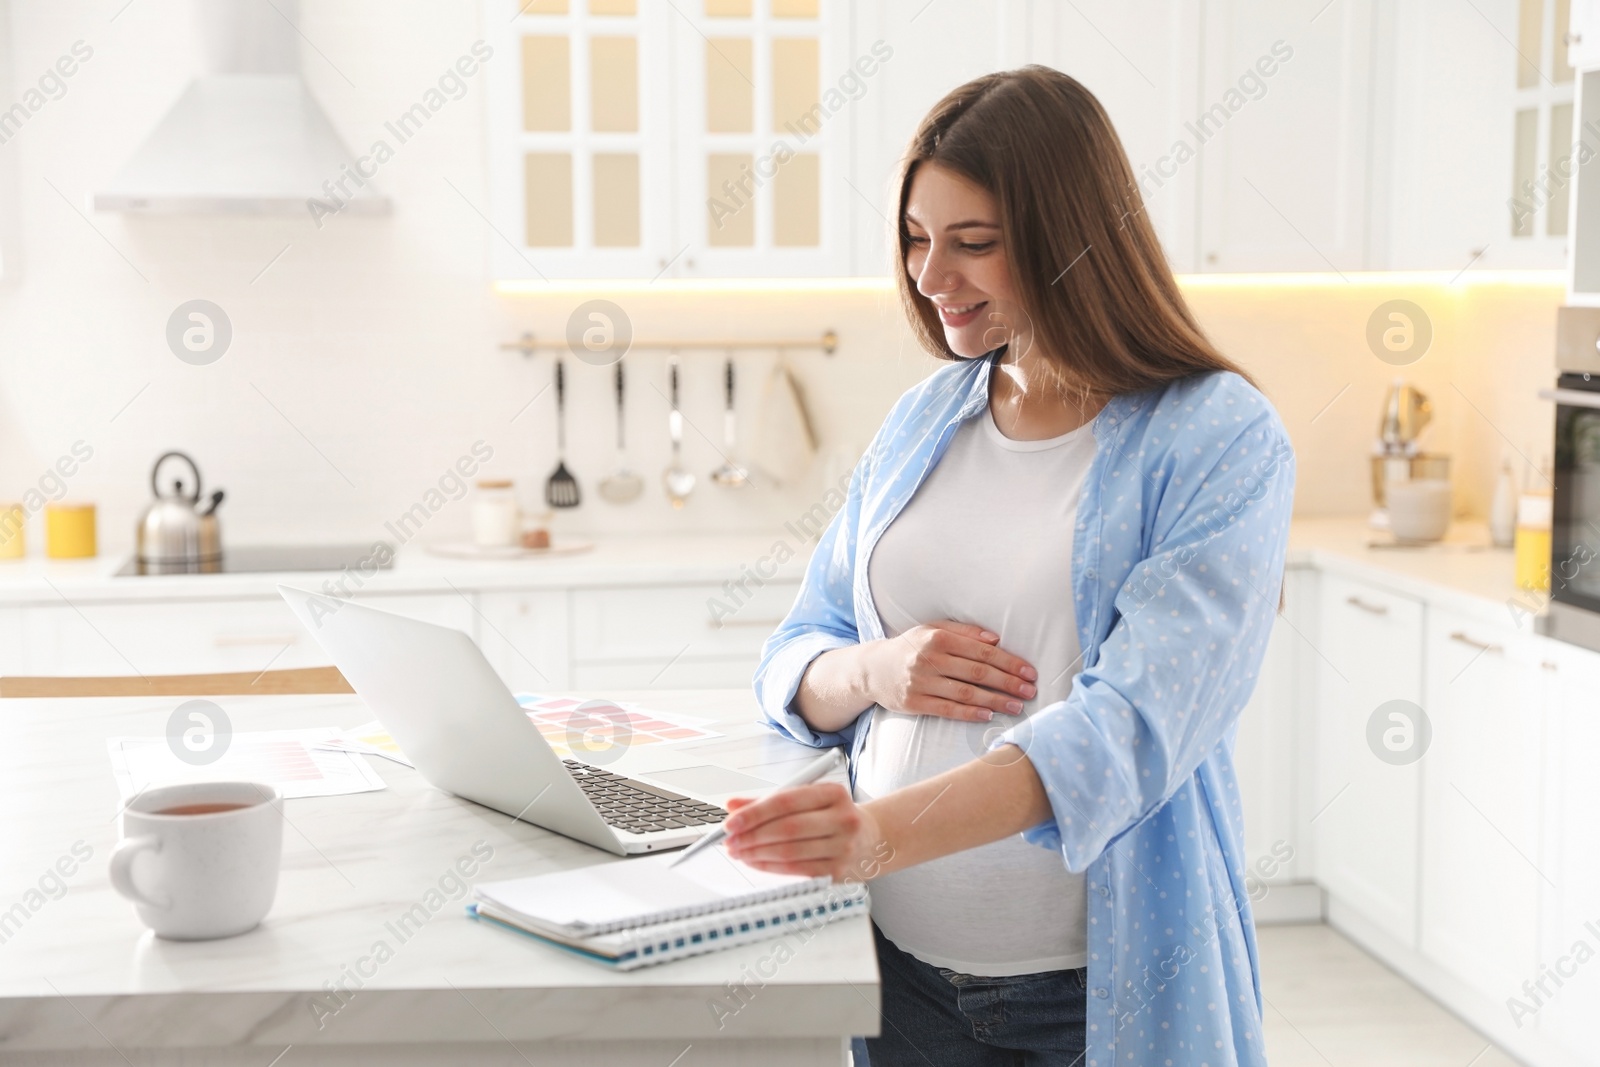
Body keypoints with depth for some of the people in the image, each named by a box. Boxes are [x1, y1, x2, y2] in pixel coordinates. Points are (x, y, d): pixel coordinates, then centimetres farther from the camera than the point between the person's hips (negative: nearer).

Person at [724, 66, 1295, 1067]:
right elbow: (792, 663, 11)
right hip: (900, 959, 4)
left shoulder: (1220, 441, -11)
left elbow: (1137, 722, -24)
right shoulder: (925, 419, 6)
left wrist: (887, 831, -38)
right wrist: (873, 673, -13)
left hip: (1103, 985, -4)